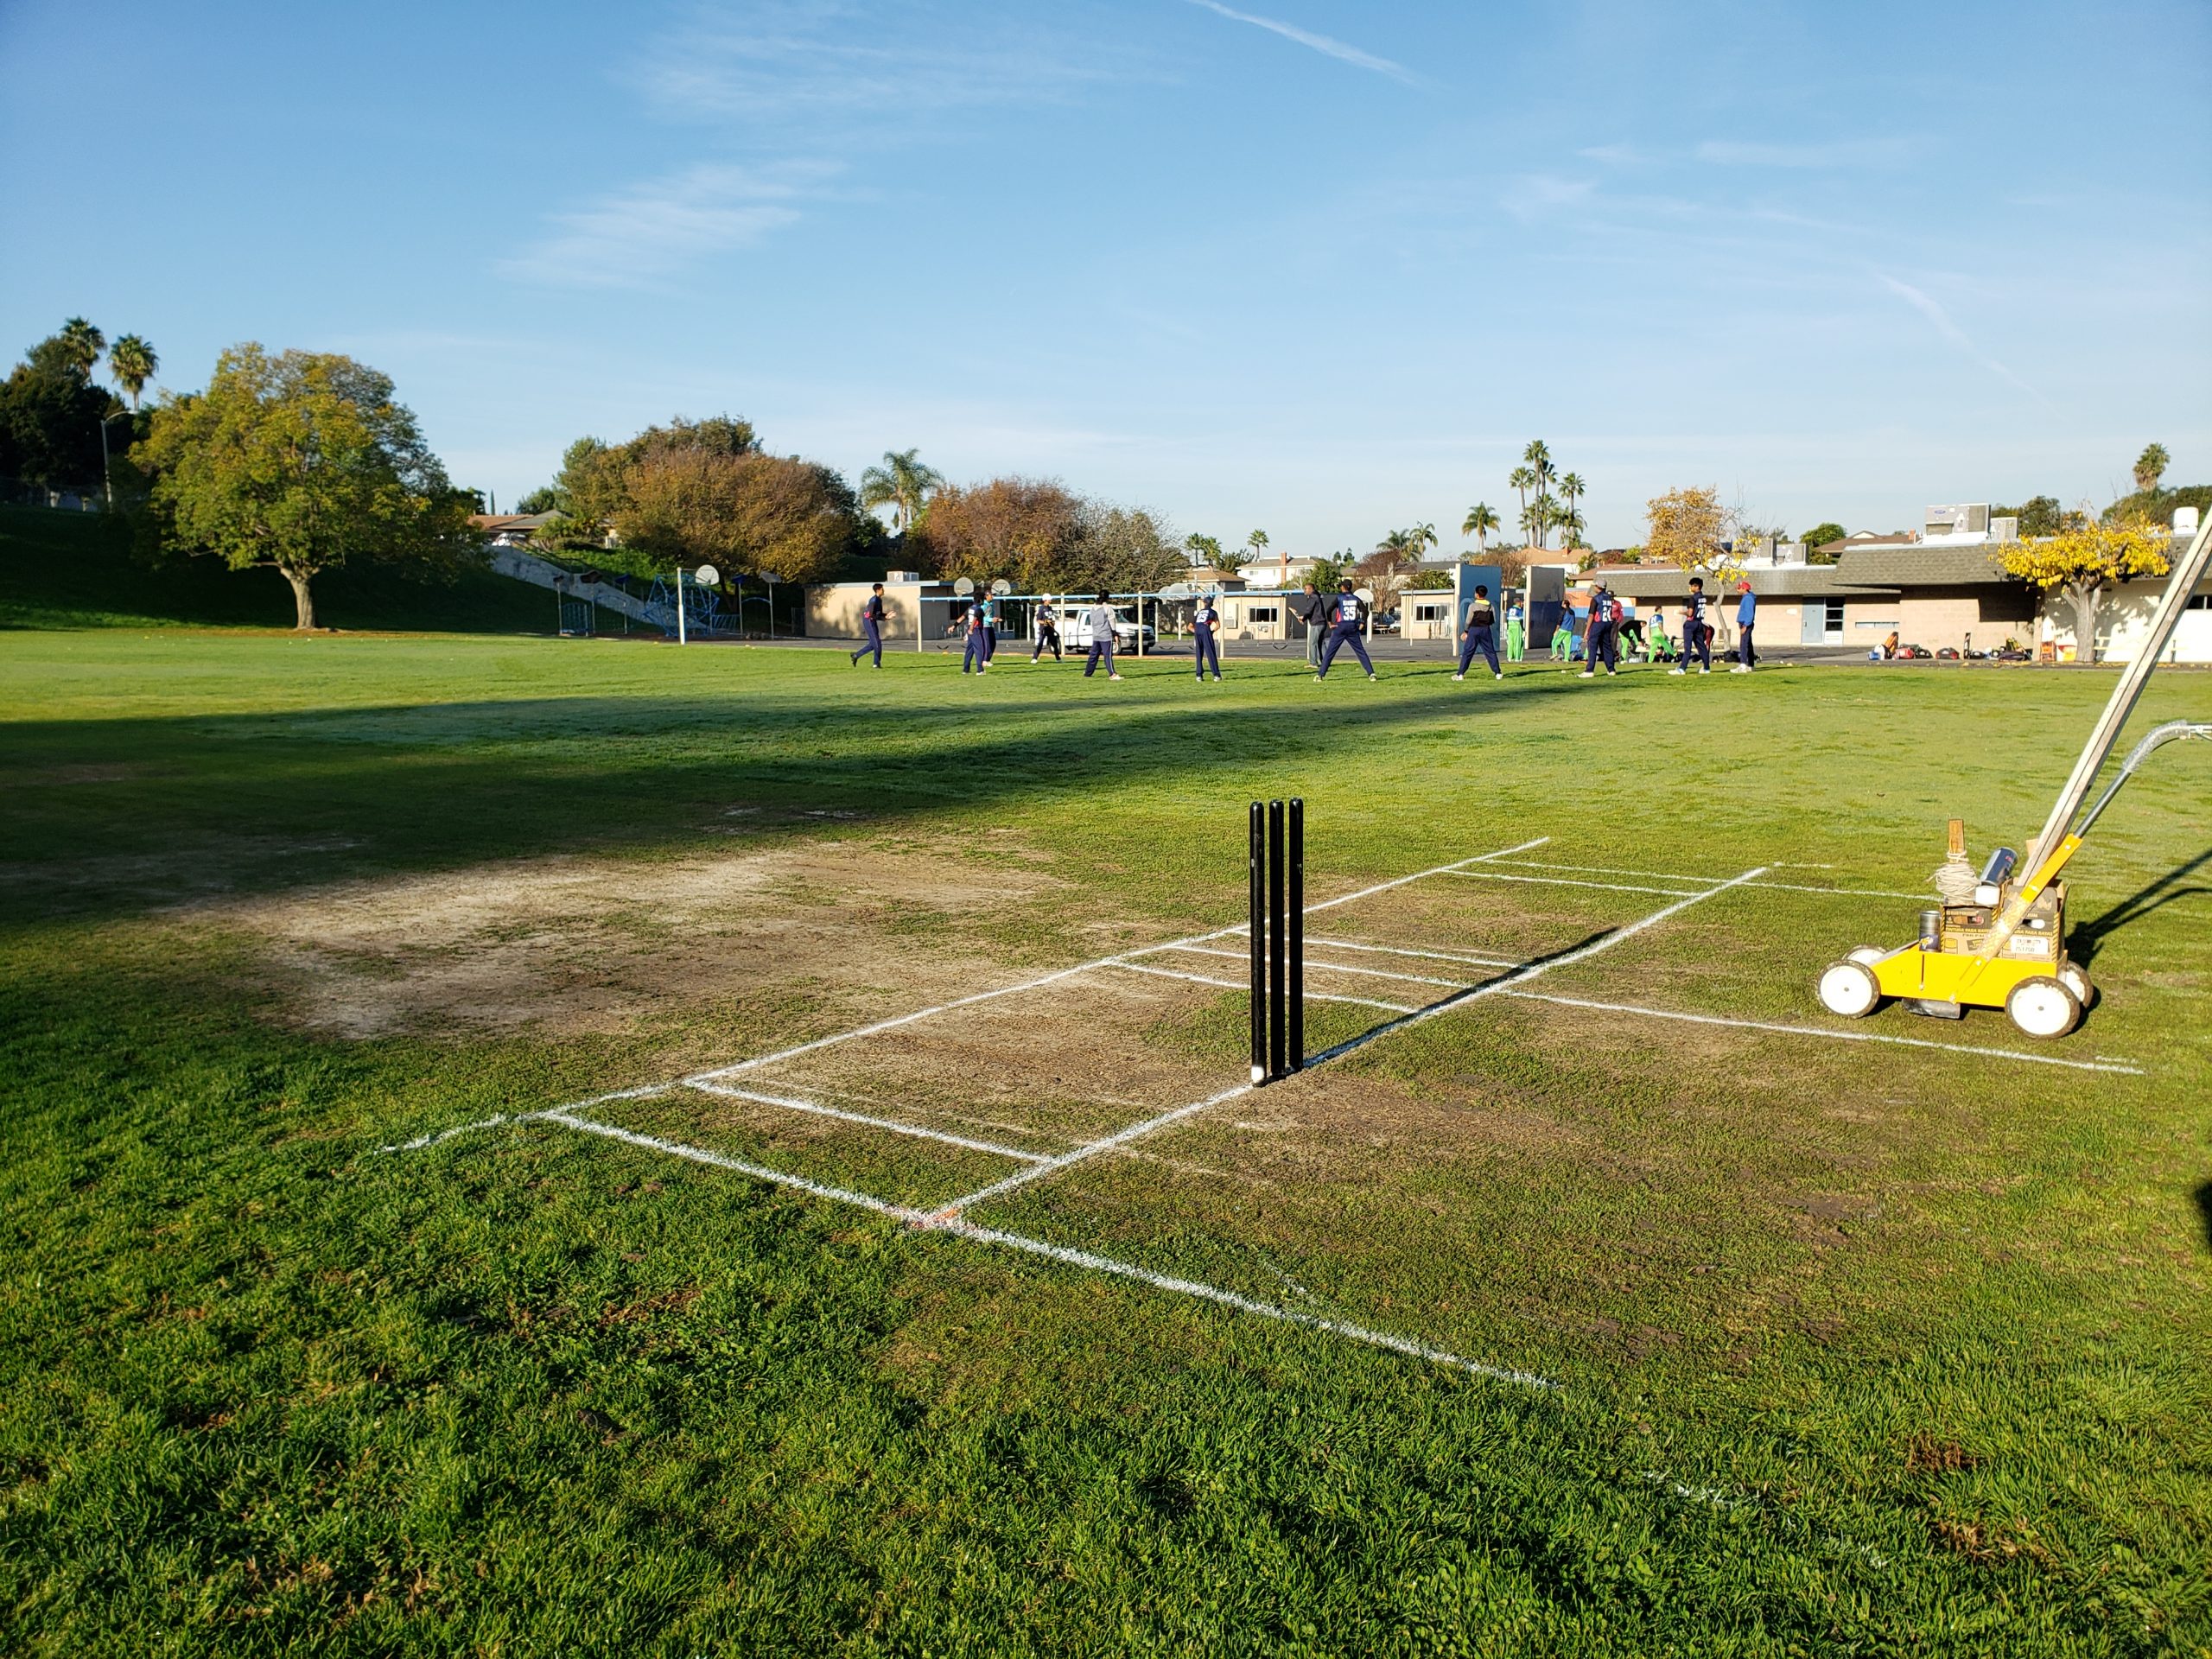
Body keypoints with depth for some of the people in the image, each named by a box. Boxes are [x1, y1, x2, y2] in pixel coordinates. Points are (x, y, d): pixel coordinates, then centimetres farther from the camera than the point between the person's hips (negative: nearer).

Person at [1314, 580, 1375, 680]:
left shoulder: (1339, 598, -4)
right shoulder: (1356, 599, 6)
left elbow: (1328, 610, -15)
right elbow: (1365, 612, 4)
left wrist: (1330, 623, -6)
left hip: (1340, 628, -3)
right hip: (1353, 628, 3)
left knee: (1329, 652, 2)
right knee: (1361, 652, 8)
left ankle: (1321, 675, -1)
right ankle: (1371, 673, 1)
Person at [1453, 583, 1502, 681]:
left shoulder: (1473, 606, -8)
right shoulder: (1490, 606, 3)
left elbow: (1468, 621, -5)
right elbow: (1493, 621, 5)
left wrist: (1465, 632, 7)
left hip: (1474, 630, -3)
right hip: (1486, 630, 4)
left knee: (1467, 652, -1)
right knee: (1490, 652, 10)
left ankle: (1460, 674, -5)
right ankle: (1497, 673, 9)